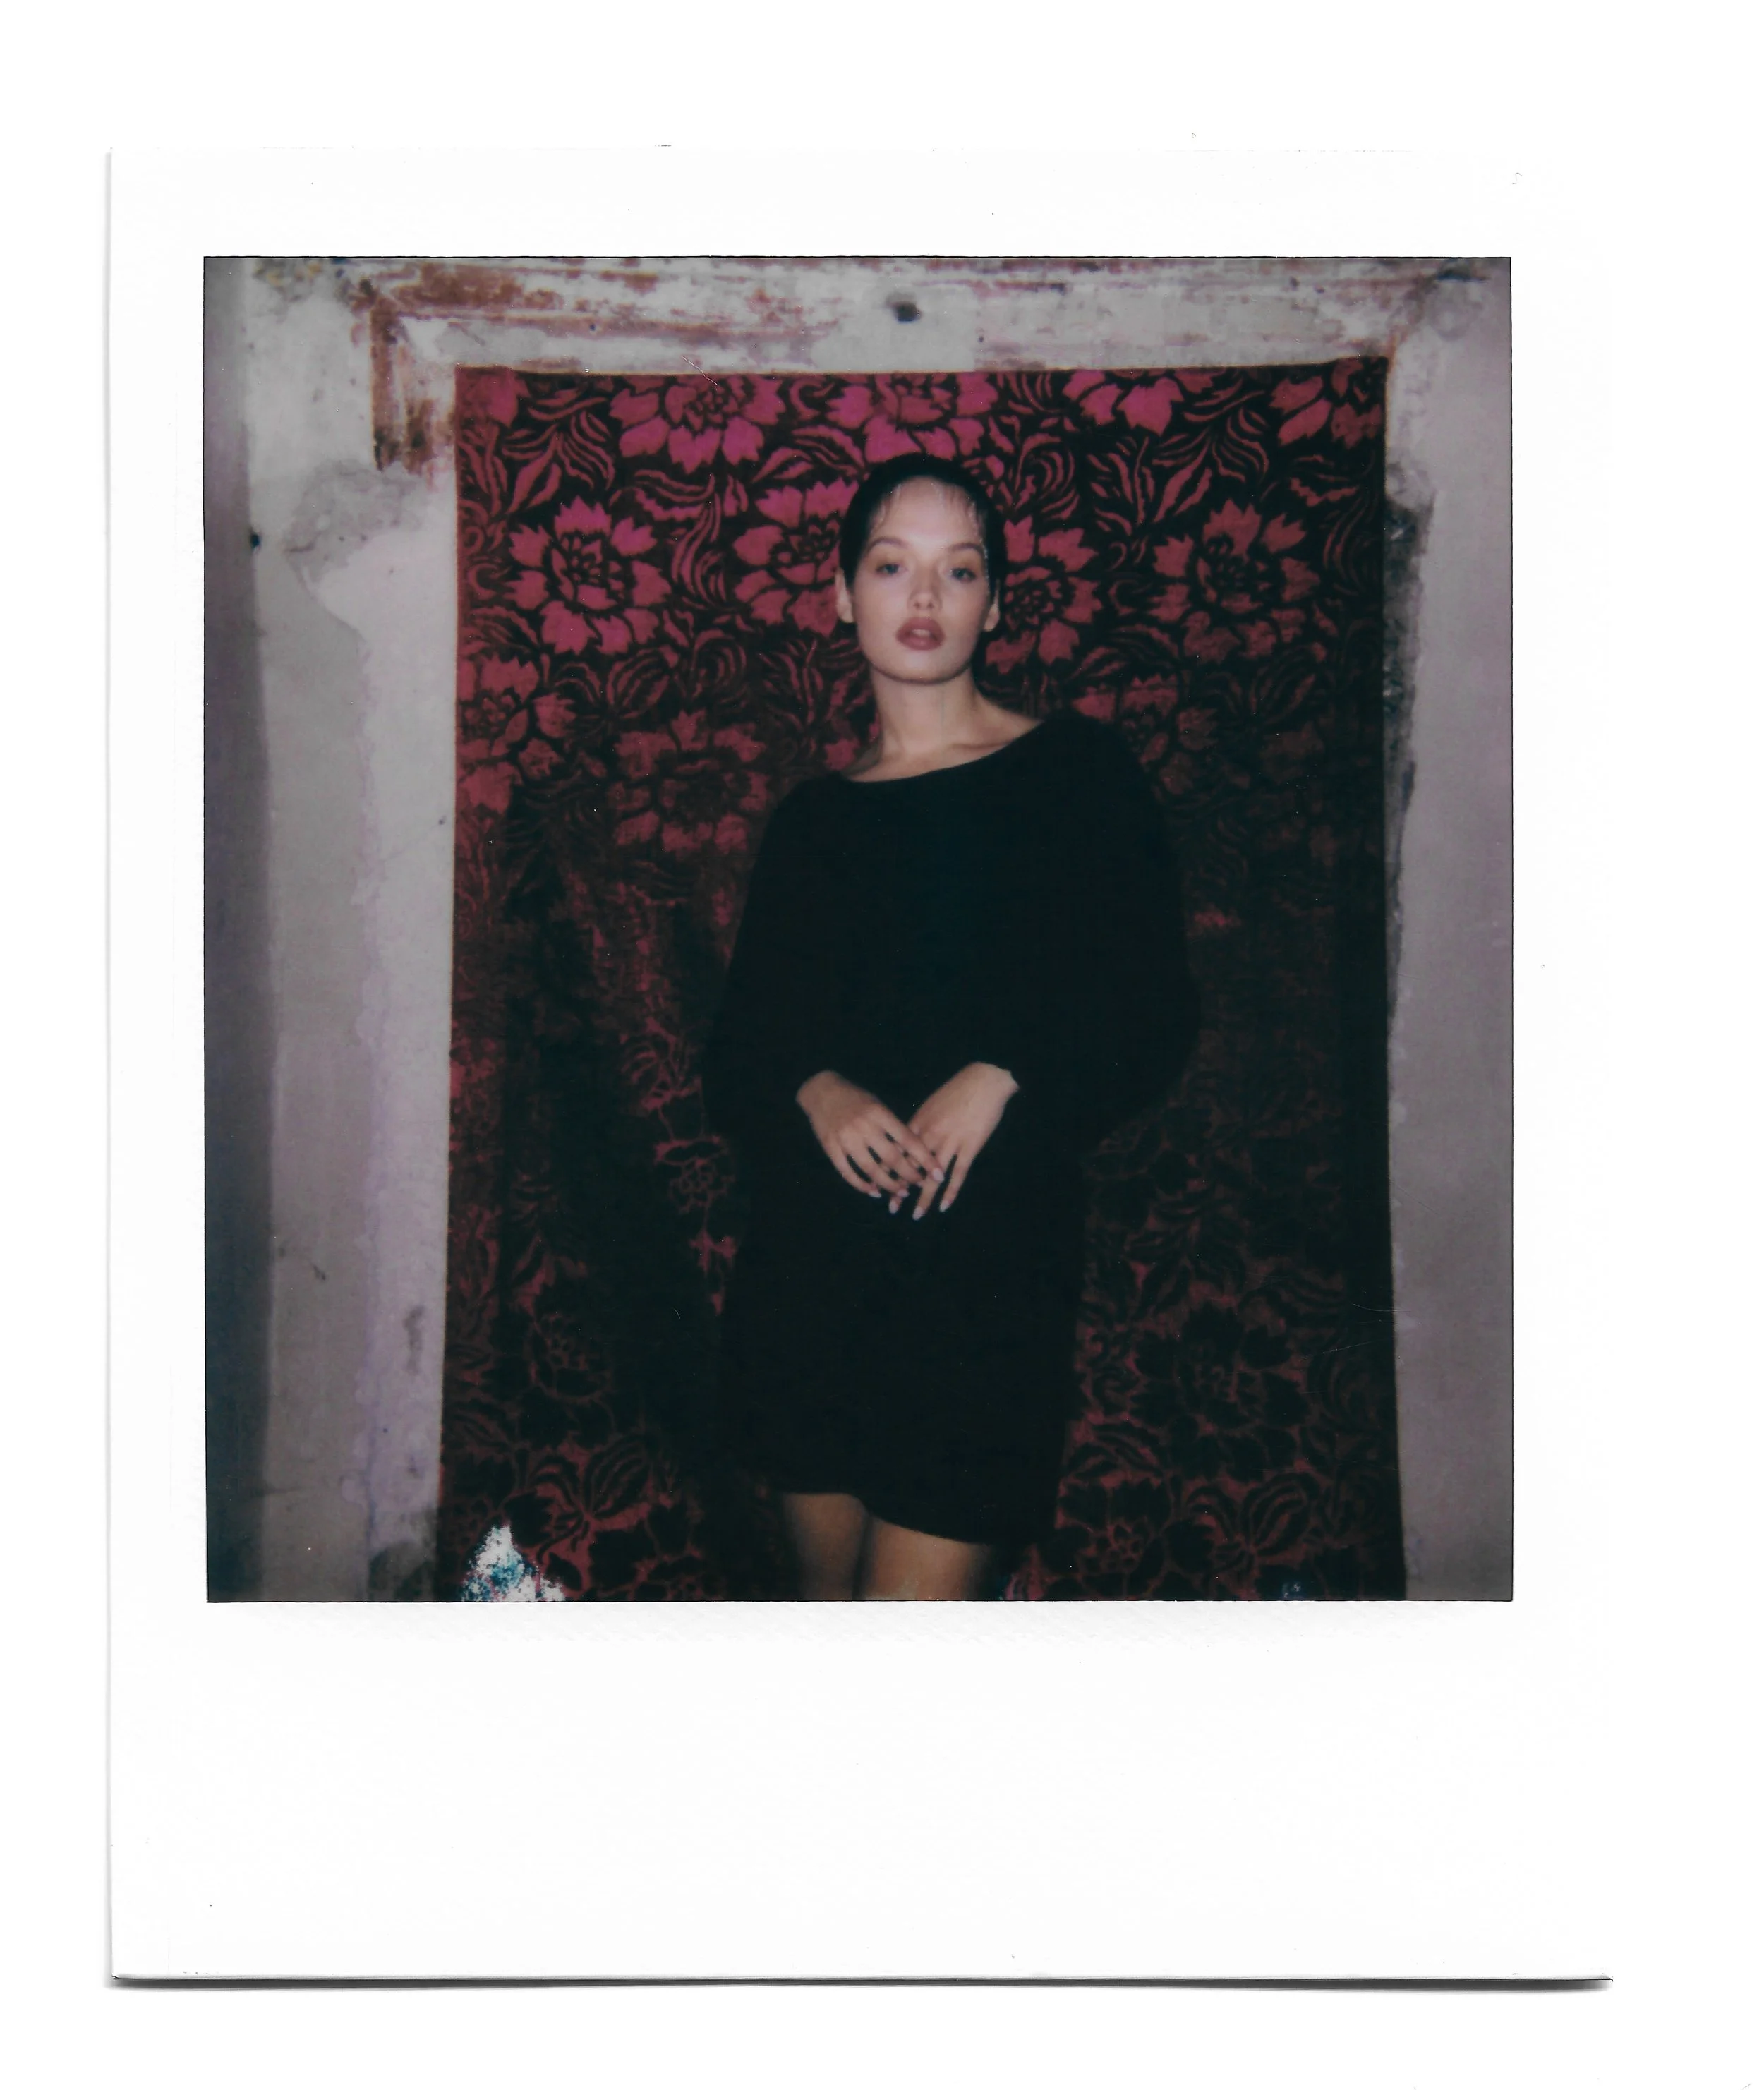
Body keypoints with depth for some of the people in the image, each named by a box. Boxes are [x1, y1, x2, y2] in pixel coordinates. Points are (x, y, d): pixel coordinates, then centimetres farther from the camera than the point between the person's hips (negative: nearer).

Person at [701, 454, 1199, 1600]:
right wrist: (815, 1094, -11)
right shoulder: (813, 819, 13)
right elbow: (737, 1049, 11)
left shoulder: (1078, 768, 4)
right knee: (827, 1584, 13)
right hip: (810, 1258, 4)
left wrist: (1001, 1076, -16)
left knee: (919, 1586, -7)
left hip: (993, 1257, -3)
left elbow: (1155, 1018, -1)